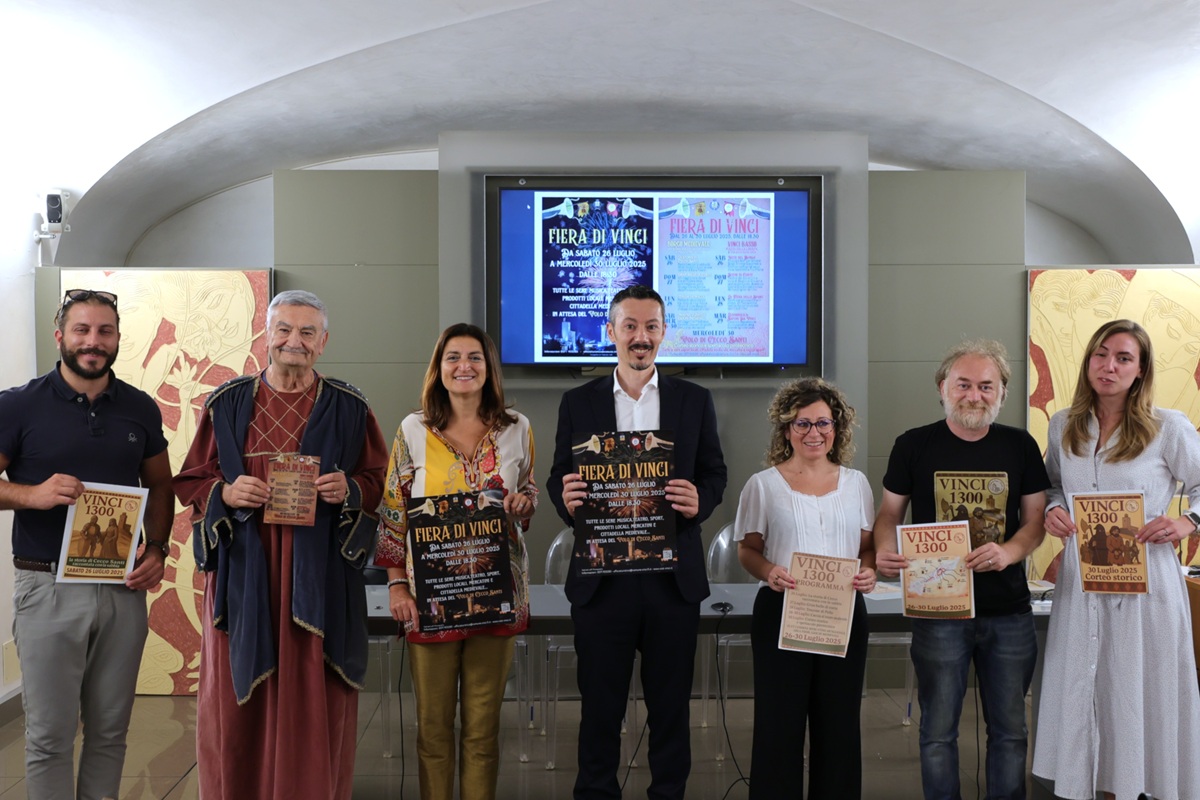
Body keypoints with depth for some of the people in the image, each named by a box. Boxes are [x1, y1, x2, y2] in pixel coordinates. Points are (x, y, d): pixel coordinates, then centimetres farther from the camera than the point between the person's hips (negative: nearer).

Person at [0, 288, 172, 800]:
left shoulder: (141, 409, 6)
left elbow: (159, 487, 15)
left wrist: (157, 550, 0)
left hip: (124, 587, 3)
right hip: (48, 588, -3)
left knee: (109, 732, 12)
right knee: (49, 734, 4)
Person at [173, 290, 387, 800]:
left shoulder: (349, 408, 5)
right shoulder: (227, 404, 7)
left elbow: (379, 483, 8)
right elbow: (190, 481, 10)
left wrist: (349, 491, -13)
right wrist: (226, 494, -10)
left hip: (320, 577, -1)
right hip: (244, 573, 1)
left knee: (317, 699, 4)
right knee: (236, 700, 5)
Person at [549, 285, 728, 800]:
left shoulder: (694, 400, 7)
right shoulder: (578, 402, 6)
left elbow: (714, 472, 7)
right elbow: (559, 478, 5)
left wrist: (699, 502, -14)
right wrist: (566, 500, -17)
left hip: (674, 577, 1)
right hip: (600, 577, 0)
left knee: (670, 703, 11)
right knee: (600, 703, 9)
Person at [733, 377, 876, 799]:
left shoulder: (855, 482, 9)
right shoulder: (763, 484, 1)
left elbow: (868, 545, 14)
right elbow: (747, 550, 3)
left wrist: (869, 571, -7)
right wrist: (768, 572, -17)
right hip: (781, 614, -2)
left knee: (839, 724, 9)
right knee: (780, 723, 1)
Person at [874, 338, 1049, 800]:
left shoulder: (1020, 446, 3)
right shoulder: (913, 446, -2)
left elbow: (1036, 520, 4)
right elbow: (889, 513, 3)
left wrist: (1007, 552, -17)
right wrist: (885, 550, -19)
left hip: (1009, 613, 2)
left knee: (1010, 730, 14)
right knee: (938, 731, 8)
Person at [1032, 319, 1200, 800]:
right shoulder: (1063, 426, 6)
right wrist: (1051, 511, 0)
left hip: (1146, 583, -3)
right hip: (1081, 582, 4)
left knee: (1146, 693, 4)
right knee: (1087, 695, 9)